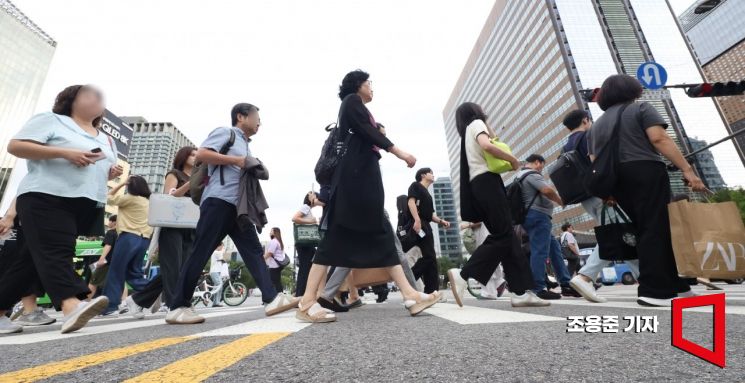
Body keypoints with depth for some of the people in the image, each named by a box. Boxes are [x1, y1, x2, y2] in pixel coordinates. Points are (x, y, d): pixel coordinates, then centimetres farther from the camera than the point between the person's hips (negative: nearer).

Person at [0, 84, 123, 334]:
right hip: (46, 199, -6)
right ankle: (71, 306, -35)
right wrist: (64, 153, -17)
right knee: (55, 253, -19)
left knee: (37, 257, 10)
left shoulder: (106, 140, 24)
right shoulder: (50, 120, 6)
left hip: (87, 207, 6)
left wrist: (112, 173, 5)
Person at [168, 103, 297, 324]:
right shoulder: (225, 132, 3)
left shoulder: (245, 145, 26)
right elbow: (201, 155, -11)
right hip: (218, 201, -8)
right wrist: (237, 161, -10)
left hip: (238, 206, 9)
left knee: (254, 250, -1)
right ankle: (178, 307, 6)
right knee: (200, 253, -5)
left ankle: (271, 299, -3)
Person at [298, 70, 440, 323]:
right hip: (355, 174, -10)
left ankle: (410, 295, 2)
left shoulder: (358, 108, 31)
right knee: (338, 235, -14)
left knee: (381, 234, 1)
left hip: (365, 176, 10)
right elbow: (368, 131, -11)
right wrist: (399, 153, -14)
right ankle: (307, 302, -10)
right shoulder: (352, 101, 5)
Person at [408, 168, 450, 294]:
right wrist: (417, 220, -27)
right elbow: (411, 202, -13)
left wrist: (441, 221, 5)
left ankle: (432, 291, 6)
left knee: (431, 257, 5)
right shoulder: (416, 186, 5)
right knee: (428, 256, -17)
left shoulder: (427, 194, 29)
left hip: (426, 226, 9)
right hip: (418, 224, -9)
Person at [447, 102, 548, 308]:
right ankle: (463, 275, -20)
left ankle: (521, 292, -2)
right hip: (486, 181, -9)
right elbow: (487, 145, -17)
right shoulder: (476, 123, 4)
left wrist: (488, 126, 27)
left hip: (477, 185, 9)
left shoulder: (468, 133, 30)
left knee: (506, 236, 2)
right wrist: (513, 160, -7)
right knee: (502, 236, -13)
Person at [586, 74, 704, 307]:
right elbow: (659, 139, -9)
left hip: (617, 180, 6)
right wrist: (687, 170, -13)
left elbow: (594, 162, 14)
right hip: (646, 172, -6)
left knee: (645, 231, 12)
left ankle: (674, 286, 18)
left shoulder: (597, 125, 22)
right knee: (657, 230, -7)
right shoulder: (640, 109, 7)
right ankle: (654, 291, -11)